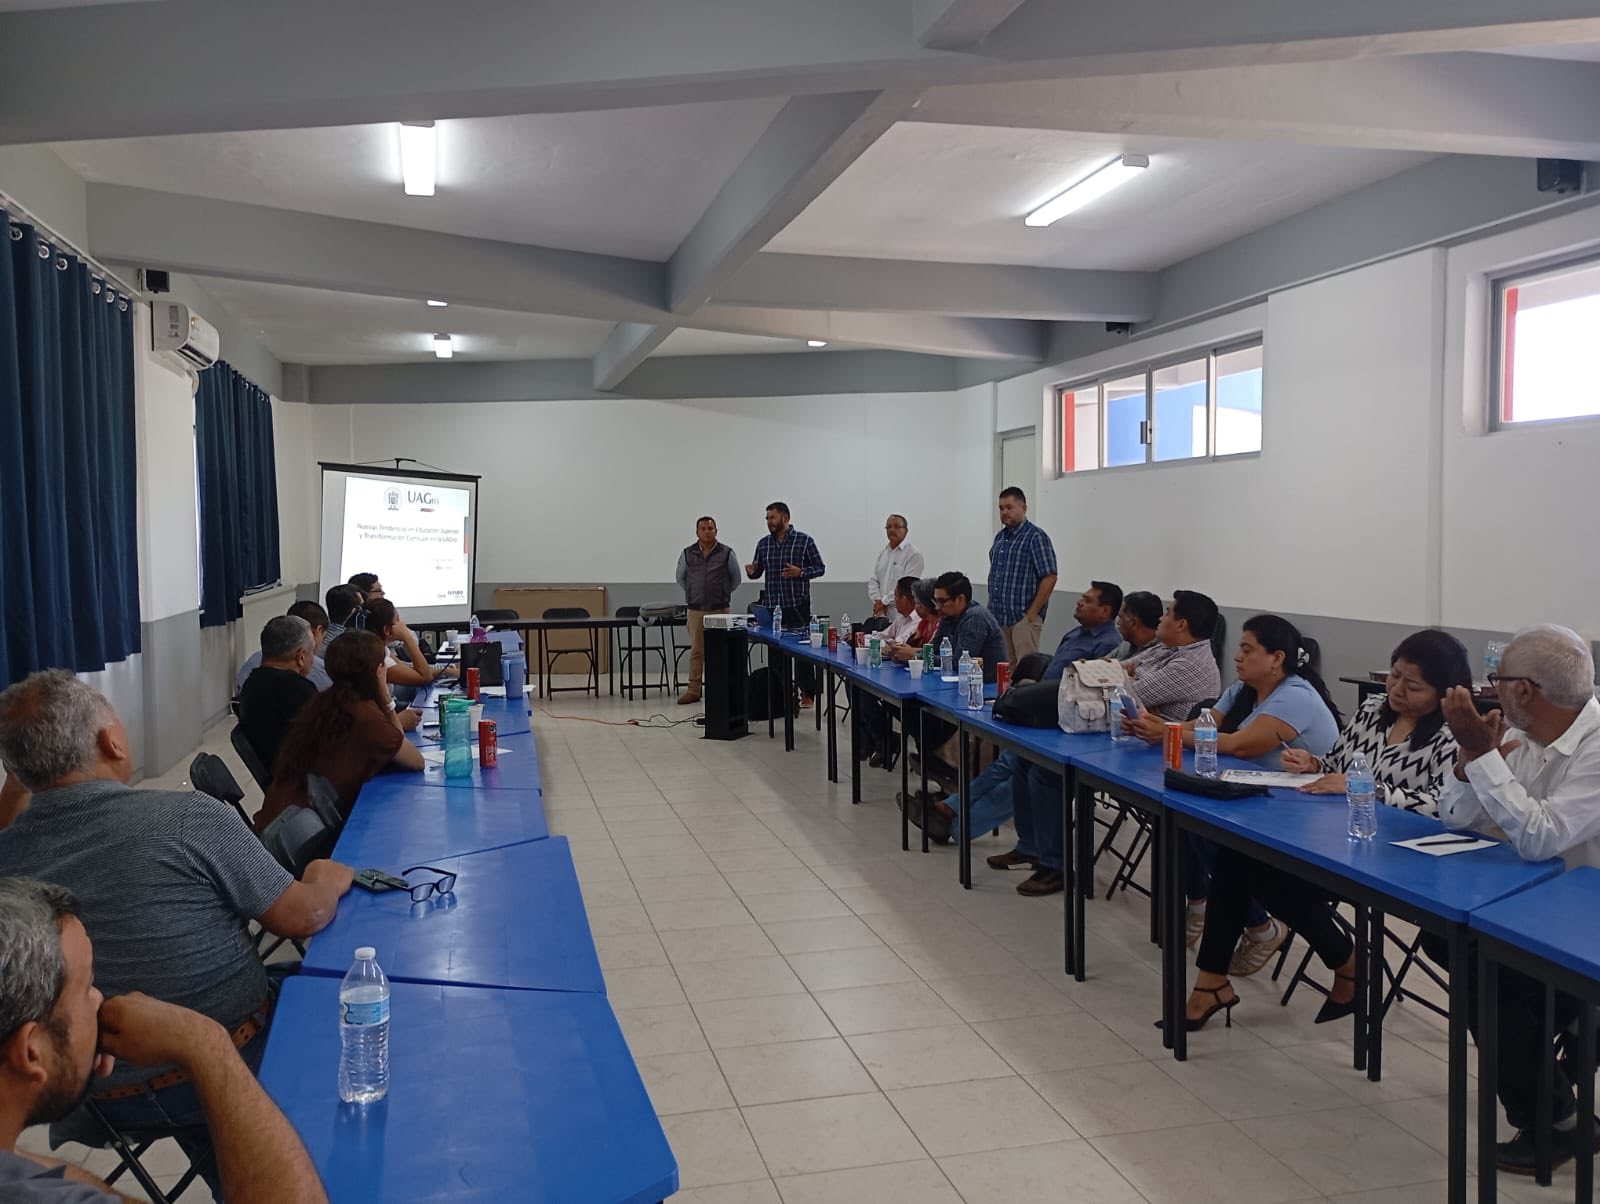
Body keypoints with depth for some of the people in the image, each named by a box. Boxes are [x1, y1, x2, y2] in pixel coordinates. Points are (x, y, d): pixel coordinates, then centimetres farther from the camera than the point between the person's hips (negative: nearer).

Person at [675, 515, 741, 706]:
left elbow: (735, 579, 12)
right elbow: (680, 578, 20)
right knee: (696, 651, 3)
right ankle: (693, 690, 7)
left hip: (720, 610, -1)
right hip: (696, 611, 1)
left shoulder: (726, 553, 1)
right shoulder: (687, 554, 5)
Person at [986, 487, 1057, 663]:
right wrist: (990, 608, 13)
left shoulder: (1035, 537, -8)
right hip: (998, 617, 7)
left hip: (1023, 617, -7)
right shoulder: (1000, 536, 14)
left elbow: (1049, 578, -13)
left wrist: (1032, 614, -14)